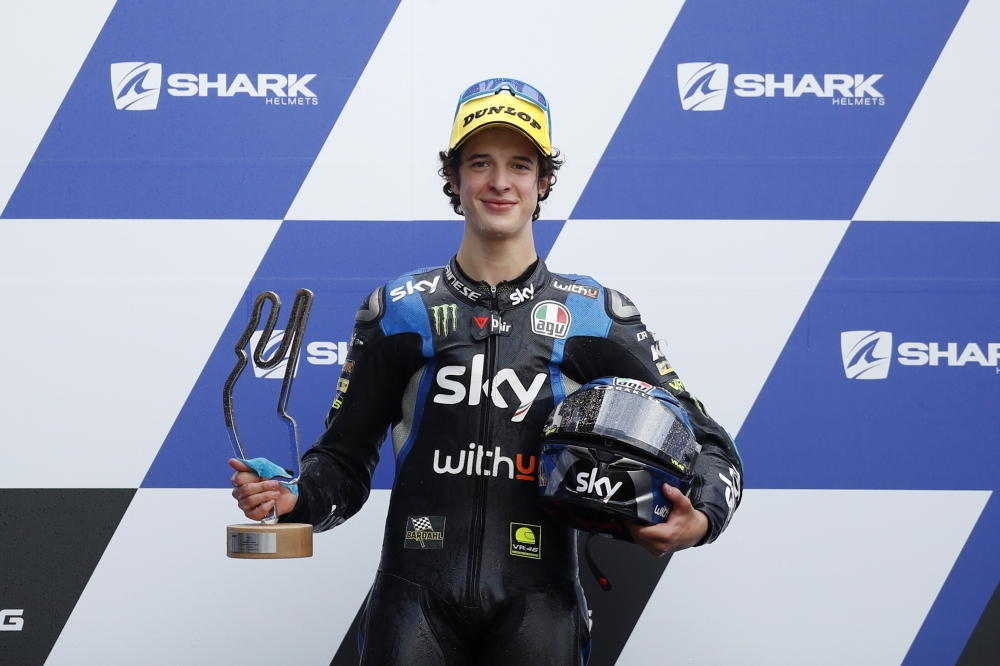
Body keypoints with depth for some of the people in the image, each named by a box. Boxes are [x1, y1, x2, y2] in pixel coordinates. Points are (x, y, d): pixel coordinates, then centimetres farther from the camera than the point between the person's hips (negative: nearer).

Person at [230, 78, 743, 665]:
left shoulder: (595, 316, 6)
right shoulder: (400, 311, 8)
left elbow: (706, 443, 9)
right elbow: (345, 457, 13)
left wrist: (698, 522, -11)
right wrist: (292, 499, -8)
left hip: (536, 605, 0)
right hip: (417, 597, 0)